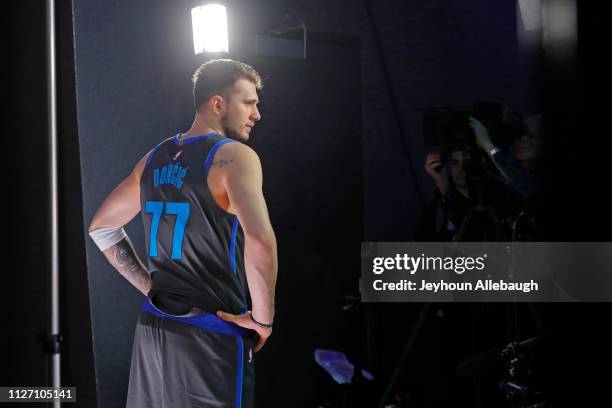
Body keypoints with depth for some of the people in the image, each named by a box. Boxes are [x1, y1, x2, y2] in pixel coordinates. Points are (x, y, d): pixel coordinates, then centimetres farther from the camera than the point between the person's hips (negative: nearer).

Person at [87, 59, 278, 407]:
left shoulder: (156, 158, 10)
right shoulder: (235, 156, -13)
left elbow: (101, 227, 21)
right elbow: (260, 241, -29)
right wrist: (263, 319, -16)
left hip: (153, 327, 7)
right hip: (212, 336, -7)